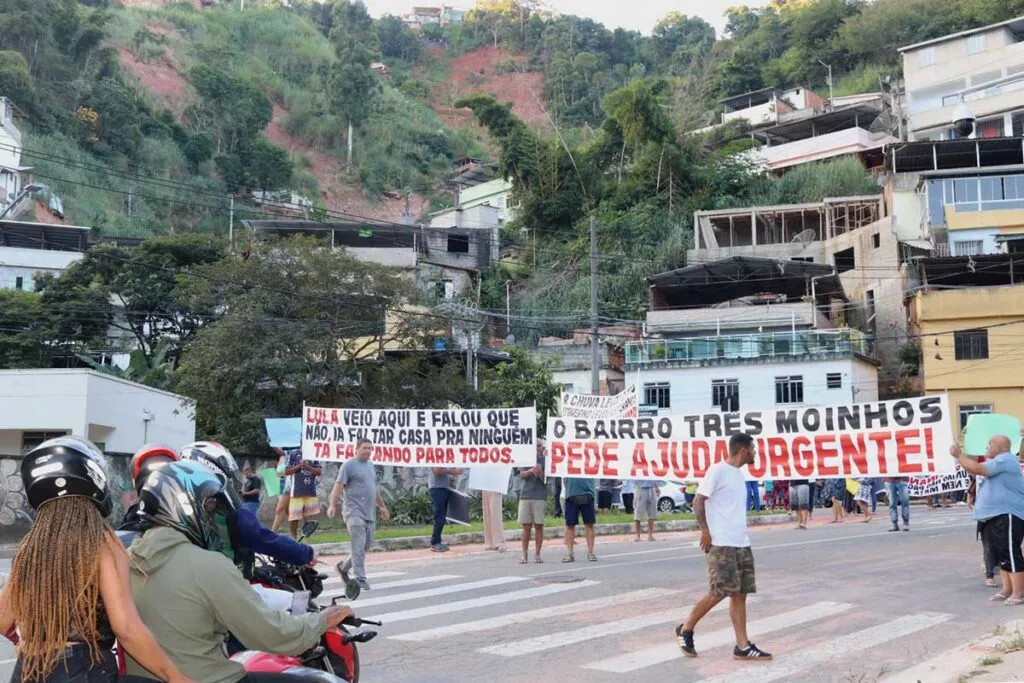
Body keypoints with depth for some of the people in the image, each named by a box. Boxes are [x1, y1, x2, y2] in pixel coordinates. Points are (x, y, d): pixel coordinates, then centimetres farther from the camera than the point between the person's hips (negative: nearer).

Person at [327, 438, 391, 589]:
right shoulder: (349, 464, -4)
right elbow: (338, 485, -11)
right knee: (359, 546, -10)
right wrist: (332, 505, -21)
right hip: (355, 511, -8)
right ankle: (360, 578, -8)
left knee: (367, 544, 10)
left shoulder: (370, 465, 19)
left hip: (369, 513, 8)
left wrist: (382, 506, 30)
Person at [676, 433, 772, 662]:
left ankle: (742, 646, 7)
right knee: (719, 592, -7)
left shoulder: (738, 473, 16)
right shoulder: (718, 470, -10)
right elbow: (698, 501, -12)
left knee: (739, 593, 5)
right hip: (721, 543, -8)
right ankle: (685, 629, 9)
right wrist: (705, 531, -17)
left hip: (742, 544, 8)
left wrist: (741, 536, 18)